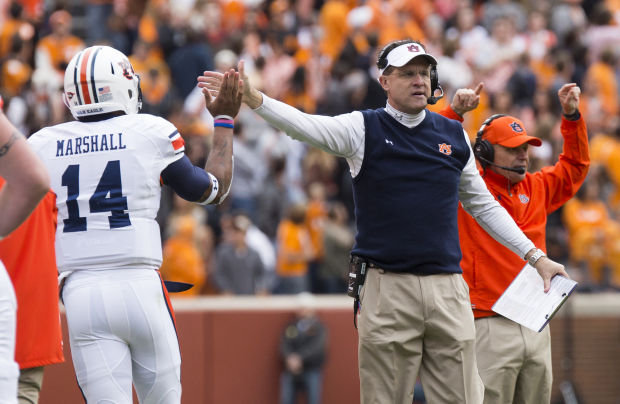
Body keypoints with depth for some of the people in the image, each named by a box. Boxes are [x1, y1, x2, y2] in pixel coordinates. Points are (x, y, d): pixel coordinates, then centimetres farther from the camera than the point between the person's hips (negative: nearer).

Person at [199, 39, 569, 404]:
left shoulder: (454, 135, 12)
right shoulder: (363, 129, 2)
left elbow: (483, 205, 21)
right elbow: (304, 125, -13)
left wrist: (535, 256, 18)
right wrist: (253, 98, -30)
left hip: (448, 290, 3)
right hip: (387, 289, -3)